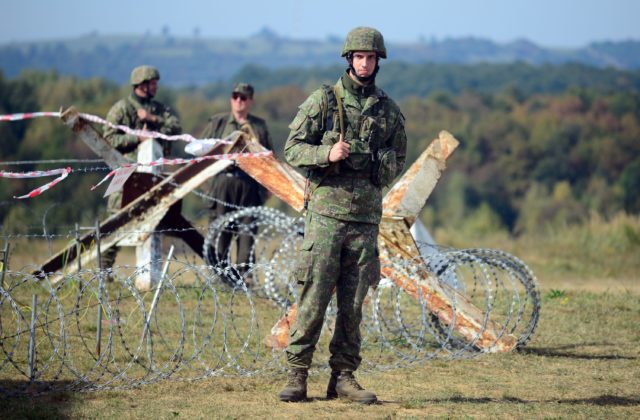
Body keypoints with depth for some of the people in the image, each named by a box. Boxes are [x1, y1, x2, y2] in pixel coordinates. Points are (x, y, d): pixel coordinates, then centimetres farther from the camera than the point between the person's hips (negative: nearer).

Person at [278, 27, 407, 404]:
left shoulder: (389, 111, 11)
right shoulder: (323, 100, 1)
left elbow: (398, 159, 20)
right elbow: (293, 148, 0)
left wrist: (377, 164, -2)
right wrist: (327, 153, -18)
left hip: (366, 216, 3)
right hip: (326, 212, -3)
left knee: (353, 303, 5)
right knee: (314, 298, -6)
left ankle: (344, 376, 12)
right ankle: (297, 376, -1)